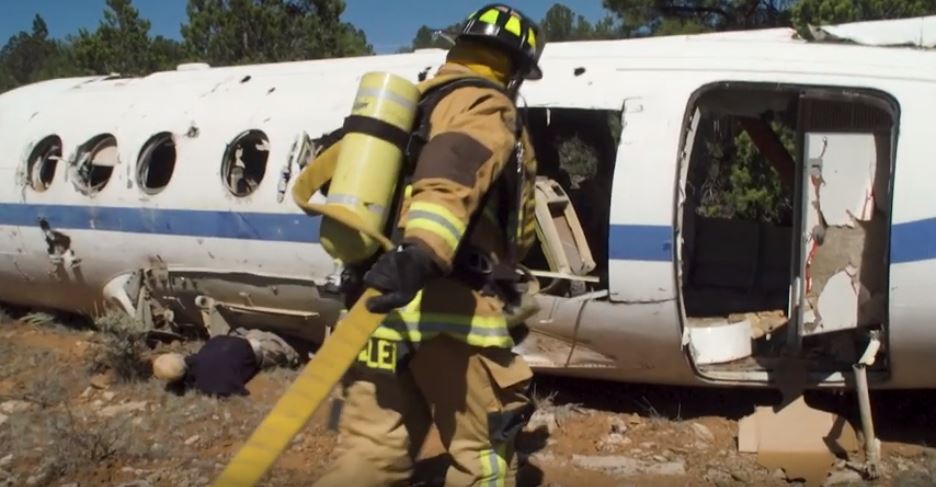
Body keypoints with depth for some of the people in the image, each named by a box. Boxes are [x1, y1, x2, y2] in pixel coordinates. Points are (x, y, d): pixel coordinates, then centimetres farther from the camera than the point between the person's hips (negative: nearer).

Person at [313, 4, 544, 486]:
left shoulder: (409, 104, 24)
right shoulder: (486, 108, -3)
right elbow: (455, 173, -24)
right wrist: (421, 252, -42)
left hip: (384, 300, 8)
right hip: (450, 305, -7)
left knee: (370, 448, 9)